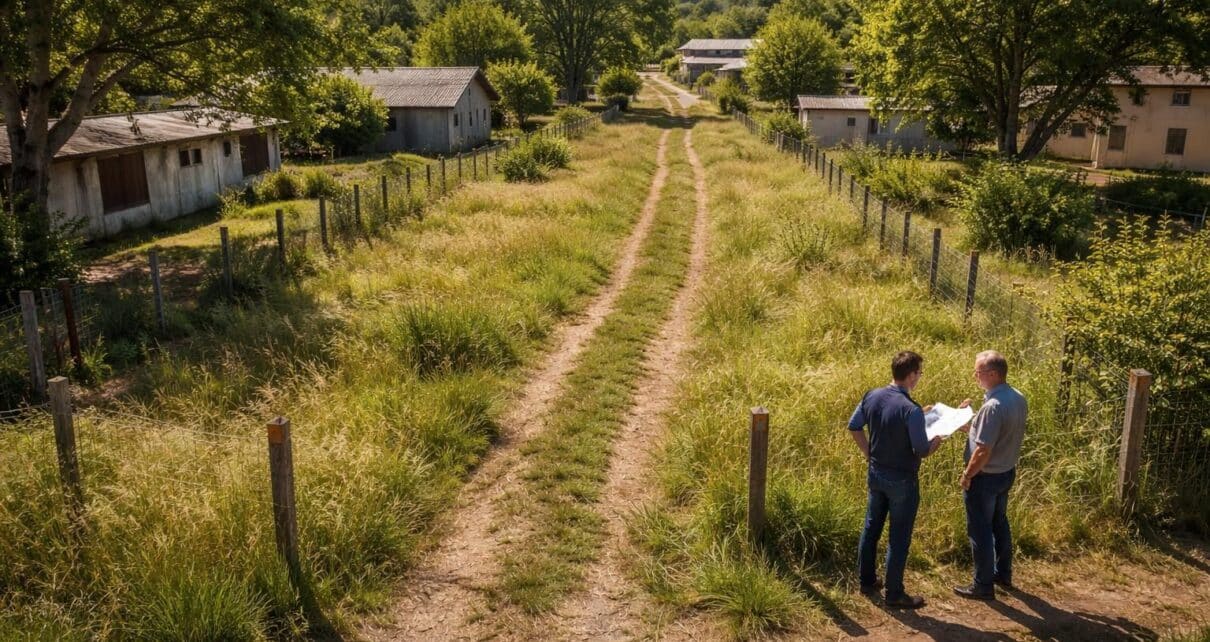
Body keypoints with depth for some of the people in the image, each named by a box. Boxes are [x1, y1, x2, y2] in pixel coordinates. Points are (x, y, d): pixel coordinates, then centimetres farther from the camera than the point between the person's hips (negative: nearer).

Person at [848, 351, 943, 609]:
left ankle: (867, 581, 33)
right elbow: (922, 451, -21)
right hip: (901, 481, -7)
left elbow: (854, 427, 5)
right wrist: (938, 439, 0)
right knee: (899, 538, 6)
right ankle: (894, 594, 17)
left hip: (875, 474, 7)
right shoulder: (911, 410, -26)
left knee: (871, 528, 19)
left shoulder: (872, 397, -5)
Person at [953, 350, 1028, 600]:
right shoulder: (1018, 398, 0)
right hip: (1007, 472, 9)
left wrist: (967, 475, -14)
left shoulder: (993, 406, -29)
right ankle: (1003, 574, 38)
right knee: (1000, 523, 23)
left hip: (986, 477, -9)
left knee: (980, 531, 5)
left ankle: (983, 586, 16)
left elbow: (983, 451, -27)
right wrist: (972, 423, 8)